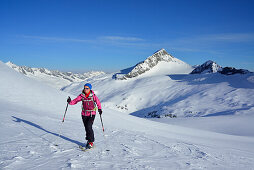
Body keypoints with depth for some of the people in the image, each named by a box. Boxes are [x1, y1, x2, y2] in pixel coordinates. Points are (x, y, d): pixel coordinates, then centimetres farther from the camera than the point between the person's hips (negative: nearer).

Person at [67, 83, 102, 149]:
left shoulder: (93, 96, -8)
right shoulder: (81, 96, -2)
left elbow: (98, 102, 1)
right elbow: (75, 101, -1)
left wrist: (99, 109, -13)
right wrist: (70, 102, -21)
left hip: (92, 114, -3)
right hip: (84, 114, 3)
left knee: (89, 127, -14)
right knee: (86, 128, 8)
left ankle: (91, 142, -1)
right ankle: (89, 140, 26)